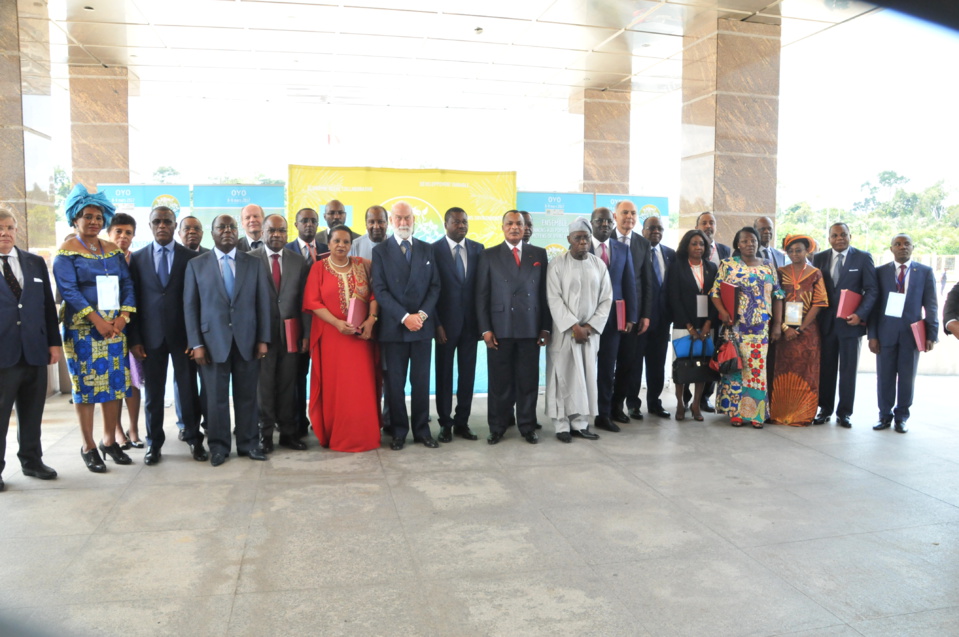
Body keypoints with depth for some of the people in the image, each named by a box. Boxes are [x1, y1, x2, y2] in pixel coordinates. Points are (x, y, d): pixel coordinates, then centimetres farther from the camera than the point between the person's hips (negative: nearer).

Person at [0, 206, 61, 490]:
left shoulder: (35, 262, 11)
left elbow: (48, 305, 12)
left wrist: (54, 341, 7)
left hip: (35, 352, 4)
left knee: (32, 414, 14)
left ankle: (31, 460, 28)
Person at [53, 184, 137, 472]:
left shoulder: (113, 250, 12)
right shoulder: (66, 252, -2)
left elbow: (127, 284, 7)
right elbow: (69, 291, -12)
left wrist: (122, 317, -8)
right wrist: (97, 320, -19)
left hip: (115, 327, 5)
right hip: (83, 329, -4)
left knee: (115, 383, 6)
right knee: (86, 385, 0)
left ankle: (109, 440, 19)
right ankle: (88, 447, 10)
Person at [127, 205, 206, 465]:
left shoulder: (191, 257, 1)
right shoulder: (137, 258, 6)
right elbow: (133, 300, 4)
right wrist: (134, 339, -2)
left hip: (183, 334, -1)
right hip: (151, 335, 1)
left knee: (188, 388, 5)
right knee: (153, 391, 7)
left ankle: (194, 438, 19)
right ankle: (154, 443, 19)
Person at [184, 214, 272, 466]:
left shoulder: (254, 263, 8)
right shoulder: (196, 264, 5)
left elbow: (263, 303, 5)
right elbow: (190, 306, 2)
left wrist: (263, 339, -1)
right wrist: (196, 343, -5)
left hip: (247, 340, 1)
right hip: (213, 341, -1)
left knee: (247, 395, 6)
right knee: (216, 396, 5)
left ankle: (248, 442, 18)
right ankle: (218, 445, 17)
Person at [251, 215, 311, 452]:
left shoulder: (299, 261, 8)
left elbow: (304, 299, 5)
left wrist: (306, 333, 0)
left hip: (290, 332, 2)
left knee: (287, 384, 7)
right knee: (264, 384, 4)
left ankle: (288, 432, 16)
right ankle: (265, 432, 15)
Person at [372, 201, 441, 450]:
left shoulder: (427, 249, 11)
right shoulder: (380, 251, 3)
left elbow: (435, 286, 6)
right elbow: (380, 290, -5)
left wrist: (423, 314, -9)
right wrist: (404, 317, -14)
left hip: (422, 325, 2)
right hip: (394, 327, -2)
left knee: (421, 381, 6)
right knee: (395, 382, 4)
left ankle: (422, 430, 16)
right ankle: (398, 432, 15)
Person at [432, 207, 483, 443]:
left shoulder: (478, 249, 6)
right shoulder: (434, 250, -4)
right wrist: (436, 323, -11)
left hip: (470, 322, 3)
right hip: (446, 322, -3)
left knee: (468, 373, 7)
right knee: (444, 373, 6)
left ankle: (462, 422, 18)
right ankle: (445, 423, 17)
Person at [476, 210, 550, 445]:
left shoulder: (539, 254, 9)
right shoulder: (489, 255, 5)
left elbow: (545, 293, 7)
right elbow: (482, 295, 2)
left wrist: (545, 327, 2)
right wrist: (485, 329, -5)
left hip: (530, 329, 1)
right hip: (499, 328, -1)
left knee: (528, 380, 6)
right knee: (499, 381, 5)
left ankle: (527, 427, 18)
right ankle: (497, 428, 17)